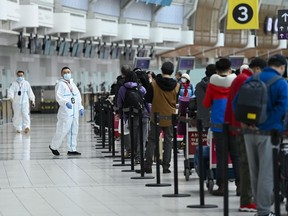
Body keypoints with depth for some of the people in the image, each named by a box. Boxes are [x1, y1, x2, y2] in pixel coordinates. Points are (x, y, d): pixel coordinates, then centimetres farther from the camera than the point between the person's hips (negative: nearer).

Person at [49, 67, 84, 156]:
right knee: (62, 130, -7)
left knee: (73, 131, 7)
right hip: (65, 112, -7)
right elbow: (58, 96, -18)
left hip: (74, 112, 7)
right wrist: (66, 103, -34)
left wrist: (80, 108, 12)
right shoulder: (60, 84, -5)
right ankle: (53, 146, 10)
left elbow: (78, 96, 22)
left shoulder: (73, 84, 19)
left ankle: (72, 149, 12)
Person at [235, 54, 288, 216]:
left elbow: (236, 101, 7)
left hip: (249, 131, 6)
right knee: (267, 172, 0)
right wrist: (263, 123, -17)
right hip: (269, 132, -6)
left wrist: (243, 121, 2)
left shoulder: (251, 80, 11)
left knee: (254, 171, 15)